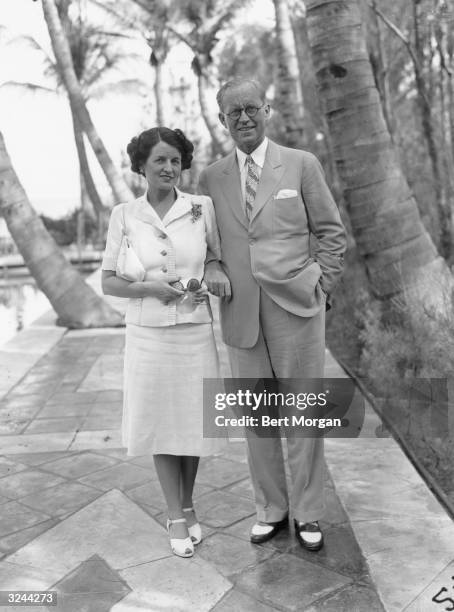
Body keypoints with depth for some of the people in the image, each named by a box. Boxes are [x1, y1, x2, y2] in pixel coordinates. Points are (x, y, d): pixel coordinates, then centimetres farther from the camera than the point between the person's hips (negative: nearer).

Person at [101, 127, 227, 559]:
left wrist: (213, 282, -11)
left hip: (195, 332, 1)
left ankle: (187, 505, 37)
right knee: (161, 423, 10)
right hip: (148, 334, 0)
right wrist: (150, 287, -16)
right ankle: (175, 517, 27)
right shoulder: (124, 215, -3)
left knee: (193, 422, 12)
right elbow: (108, 282, 0)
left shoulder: (202, 208, -3)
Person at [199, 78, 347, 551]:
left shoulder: (301, 164, 3)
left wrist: (319, 290, -2)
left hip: (295, 309, -2)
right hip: (241, 315, 3)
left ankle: (307, 514, 21)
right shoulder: (211, 178, 9)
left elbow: (331, 233, 6)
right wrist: (212, 269, -5)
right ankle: (270, 509, 27)